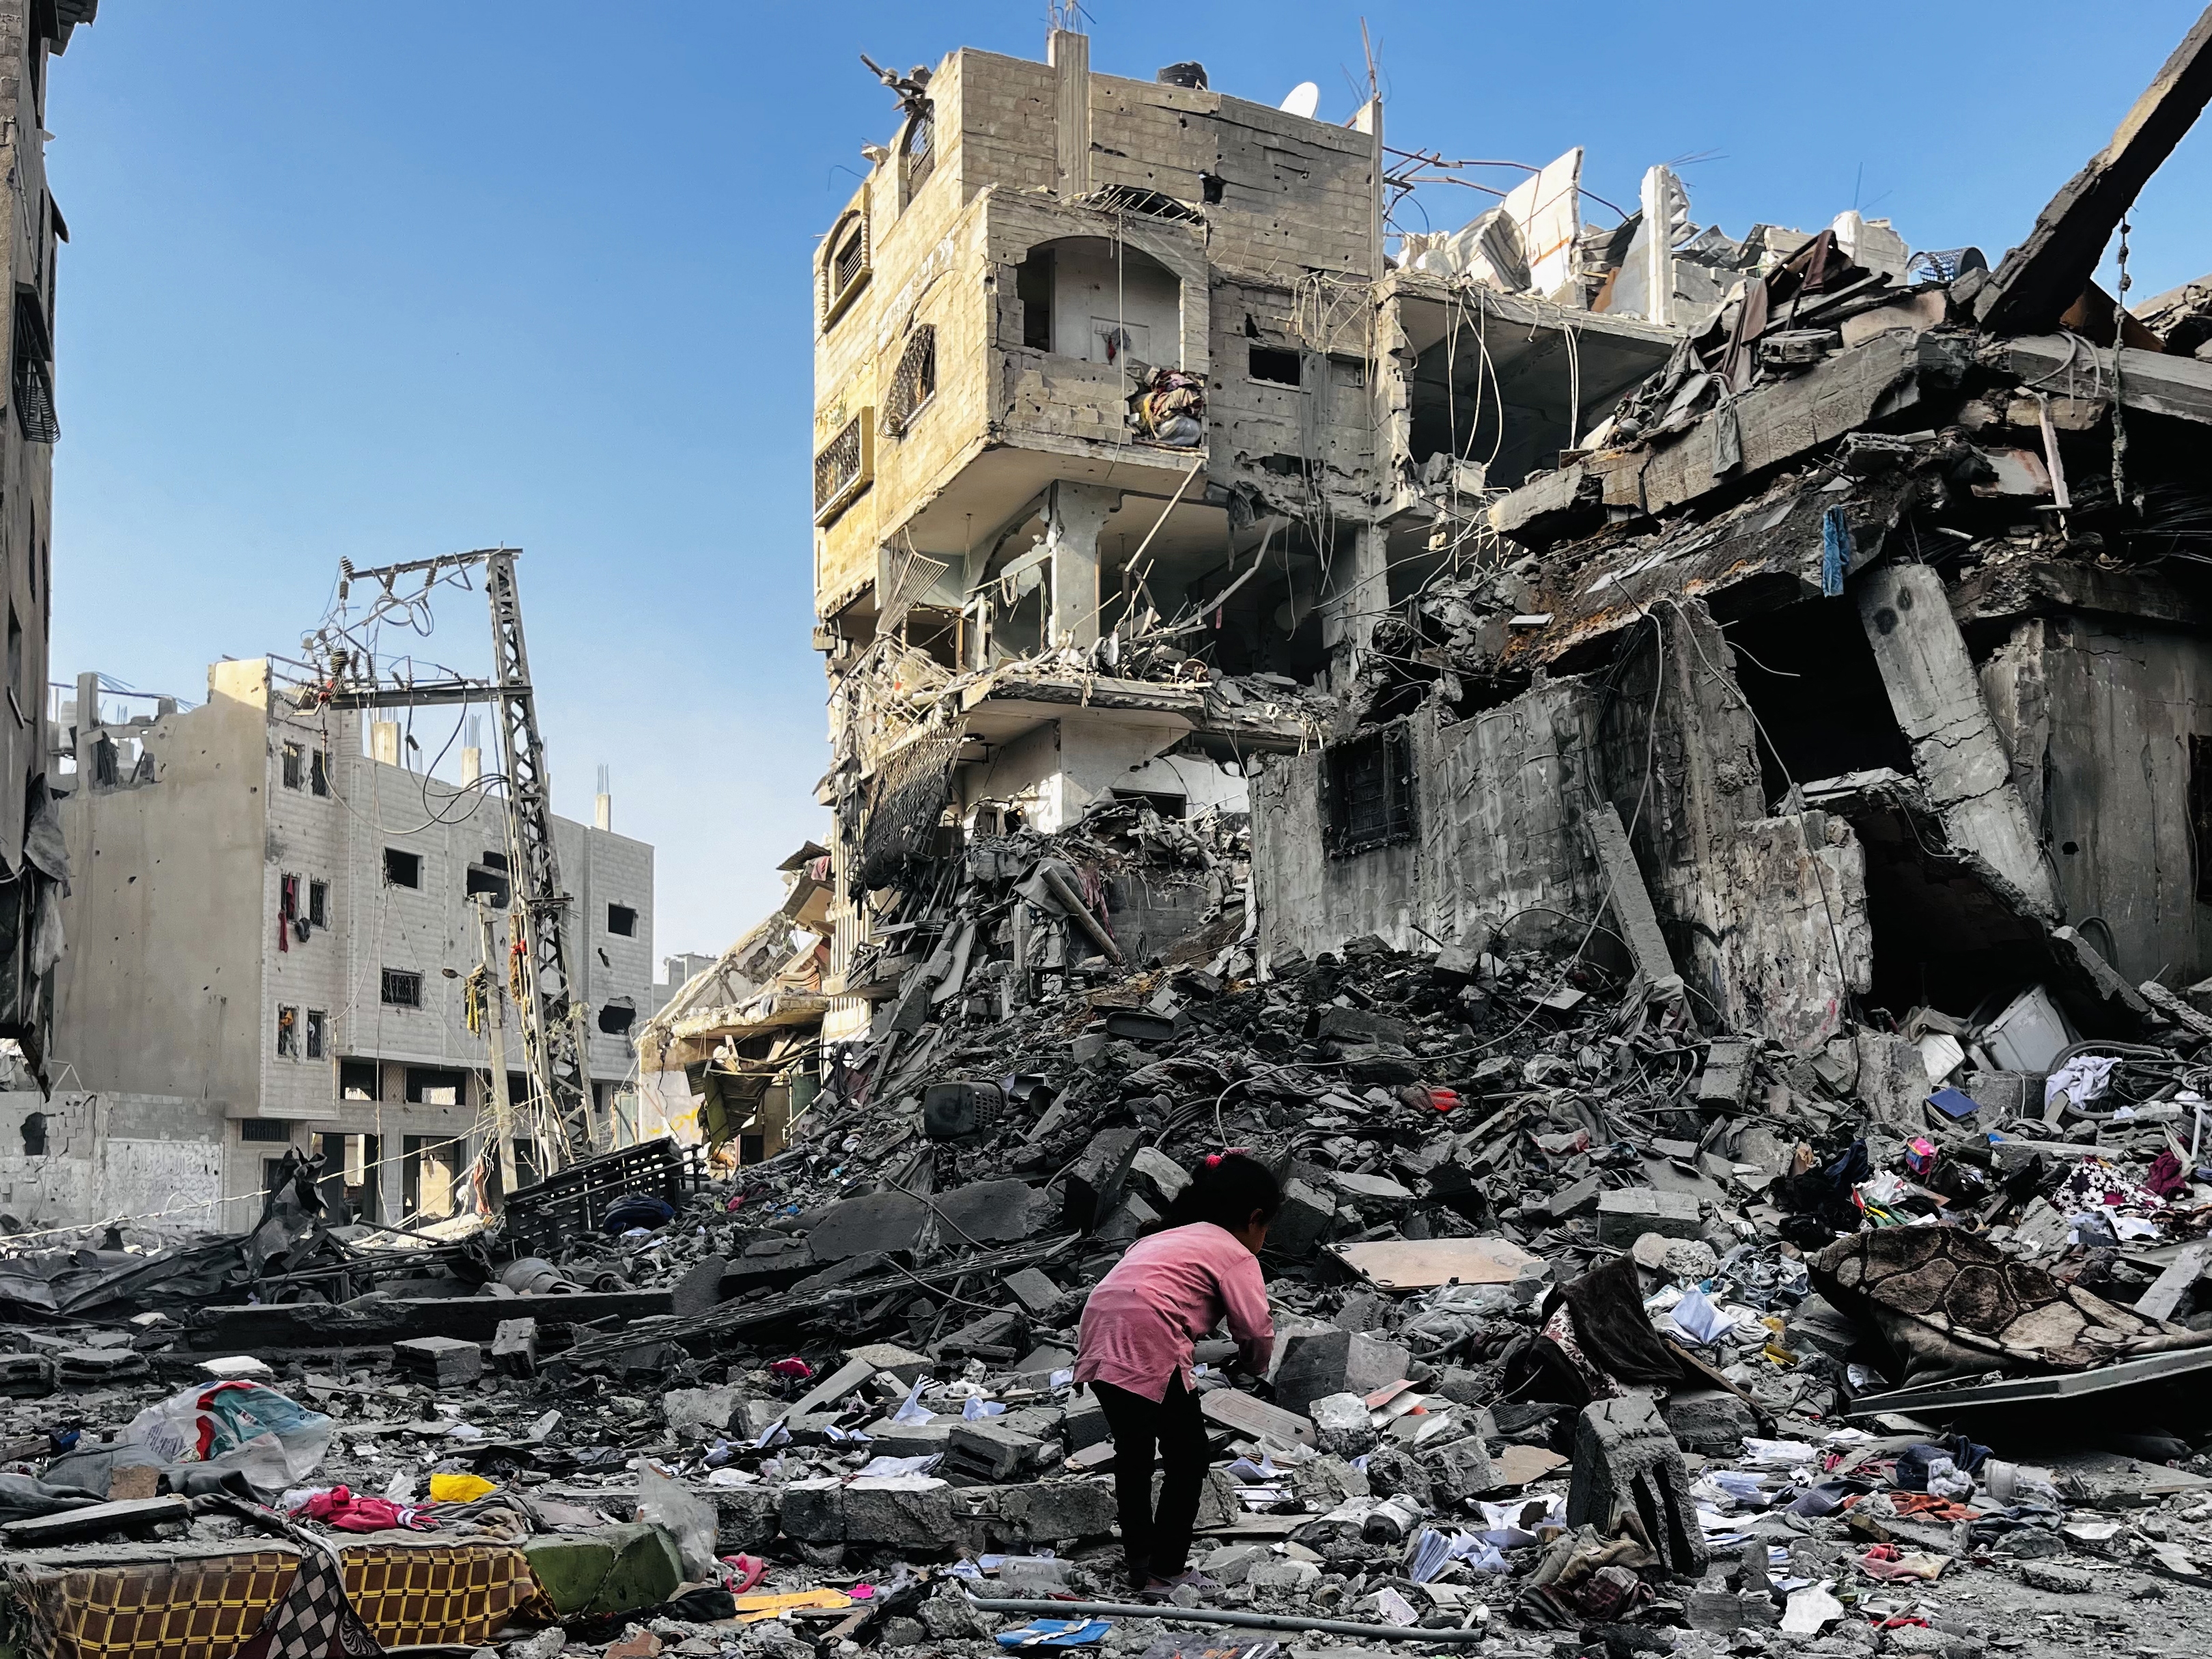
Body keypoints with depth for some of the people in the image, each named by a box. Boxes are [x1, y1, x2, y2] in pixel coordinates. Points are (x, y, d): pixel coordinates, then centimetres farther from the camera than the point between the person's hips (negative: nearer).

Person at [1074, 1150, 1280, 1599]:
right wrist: (1254, 1363, 18)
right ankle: (1166, 1574, 12)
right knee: (1188, 1460, 7)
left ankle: (1140, 1561, 35)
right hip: (1149, 1347, -8)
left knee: (1133, 1452, 24)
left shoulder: (1171, 1236, 29)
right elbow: (1256, 1331, -4)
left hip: (1099, 1339, 8)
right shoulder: (1237, 1256, 5)